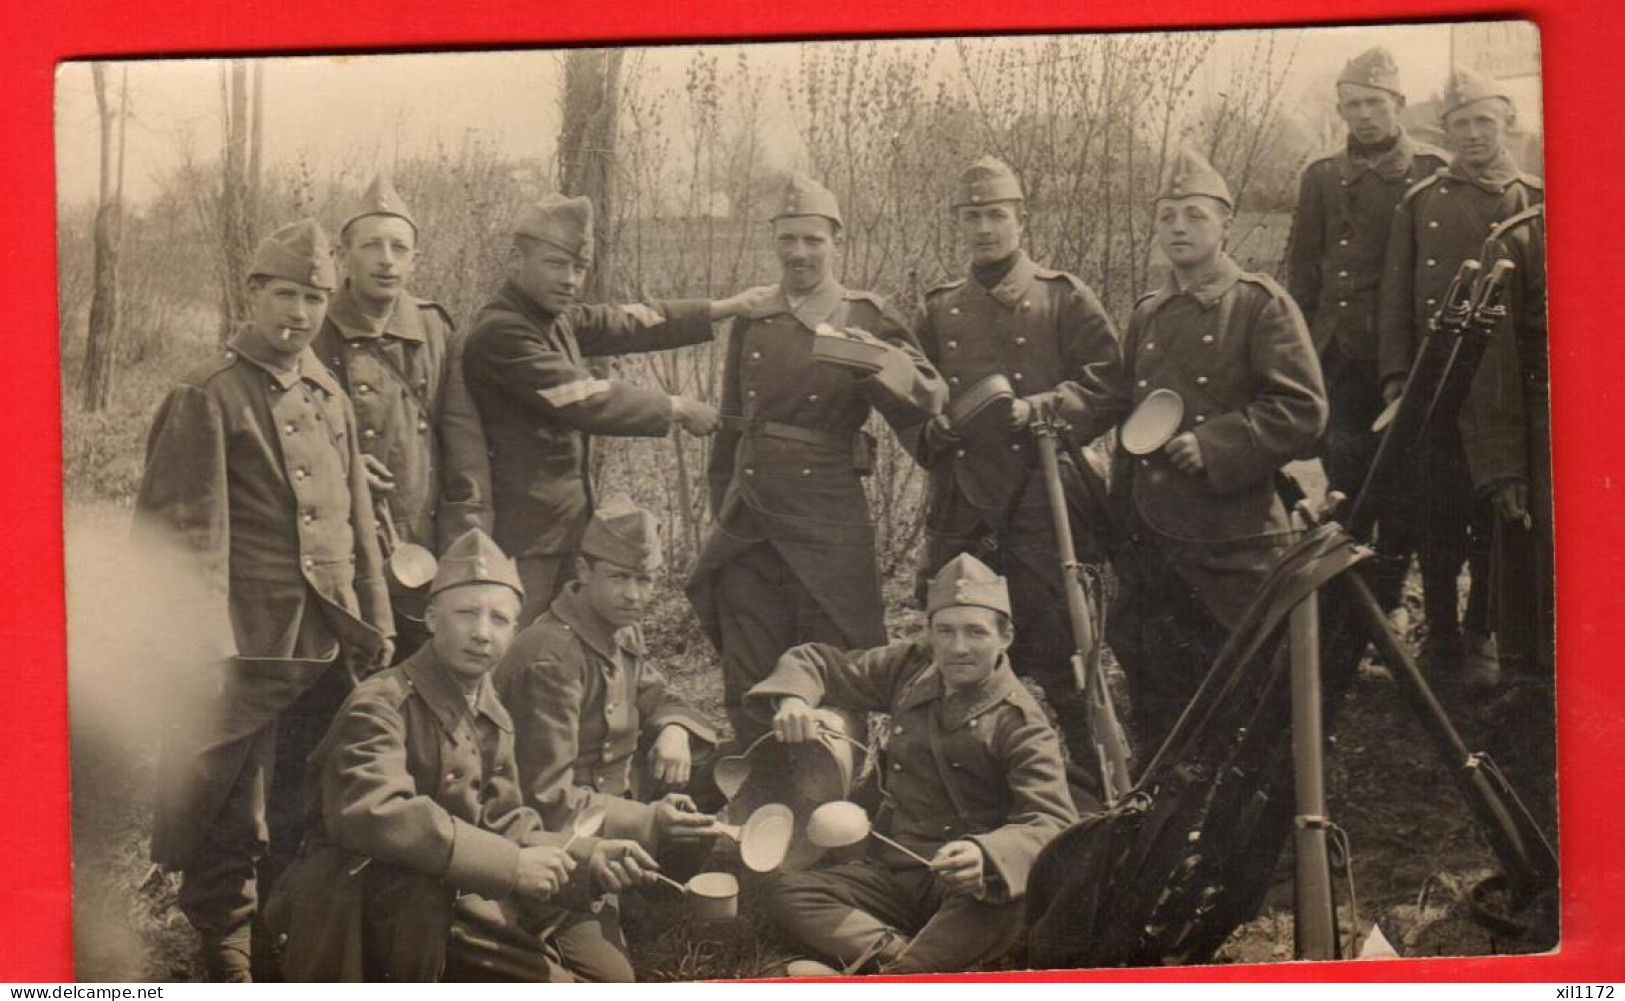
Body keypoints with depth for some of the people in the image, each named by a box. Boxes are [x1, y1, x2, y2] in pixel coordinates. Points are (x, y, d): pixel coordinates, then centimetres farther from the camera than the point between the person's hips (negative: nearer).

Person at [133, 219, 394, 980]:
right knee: (230, 822, 1)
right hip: (245, 651, -6)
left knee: (308, 818, 14)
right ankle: (228, 961, 15)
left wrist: (374, 625, 15)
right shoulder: (206, 397, -7)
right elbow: (179, 532, -11)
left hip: (329, 646, 6)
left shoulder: (330, 397, 14)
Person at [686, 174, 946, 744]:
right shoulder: (752, 318, 11)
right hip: (749, 520, 3)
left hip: (828, 522, -3)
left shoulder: (865, 319, 1)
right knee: (750, 683, 8)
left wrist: (872, 359, -32)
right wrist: (722, 510, 16)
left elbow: (926, 402, -14)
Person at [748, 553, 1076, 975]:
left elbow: (1052, 823, -22)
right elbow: (816, 662, 18)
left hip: (966, 885, -5)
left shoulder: (1021, 723, -9)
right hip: (893, 869, 5)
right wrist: (793, 698, -7)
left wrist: (987, 855, -43)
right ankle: (895, 956, -37)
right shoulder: (910, 668, 7)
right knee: (786, 893, -17)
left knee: (1009, 896, -39)